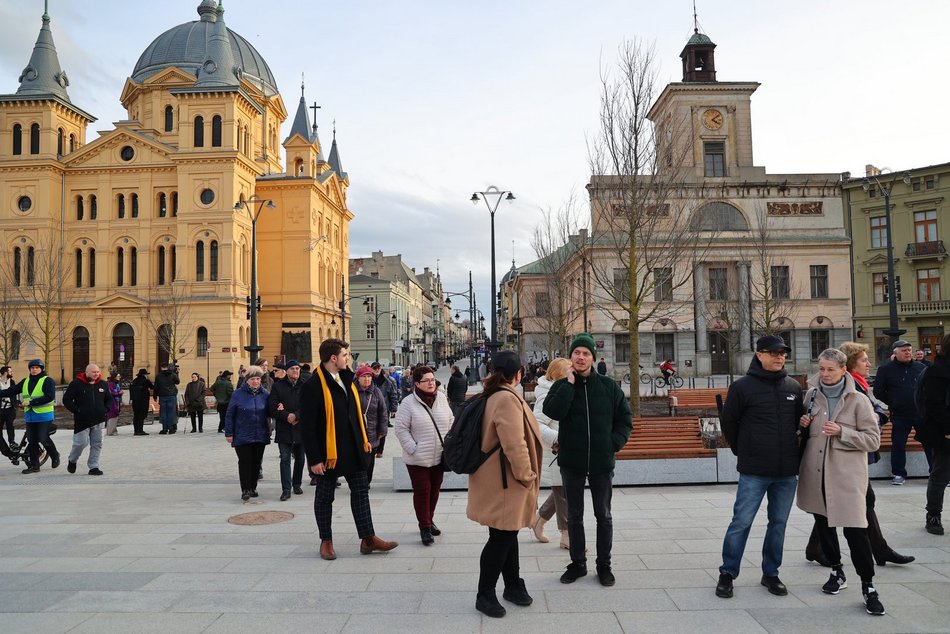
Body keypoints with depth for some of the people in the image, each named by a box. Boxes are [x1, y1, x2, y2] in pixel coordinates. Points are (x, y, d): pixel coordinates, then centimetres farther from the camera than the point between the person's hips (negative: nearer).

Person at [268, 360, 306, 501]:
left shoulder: (304, 386, 3)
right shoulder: (278, 386, 2)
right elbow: (272, 407, -4)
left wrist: (296, 416, -17)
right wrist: (287, 416, -14)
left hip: (300, 428, 2)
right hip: (284, 429, -1)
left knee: (299, 458, 11)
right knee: (285, 459, -4)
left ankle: (297, 485, 26)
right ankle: (286, 489, -3)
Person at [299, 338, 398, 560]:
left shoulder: (346, 379, 7)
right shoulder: (313, 386, -18)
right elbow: (307, 426, -18)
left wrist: (364, 439, 15)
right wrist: (314, 459, -18)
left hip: (353, 449, 8)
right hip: (328, 452, -7)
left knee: (361, 491, 9)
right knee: (325, 497, 9)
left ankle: (368, 539, 17)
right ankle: (326, 541, 24)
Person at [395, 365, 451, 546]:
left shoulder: (441, 397, 2)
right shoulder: (409, 402, -12)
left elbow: (451, 420, 11)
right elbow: (401, 429, -11)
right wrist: (413, 449, -16)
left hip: (439, 456, 5)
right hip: (418, 459, -5)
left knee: (435, 490, 15)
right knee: (422, 491, 0)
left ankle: (429, 520, 34)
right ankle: (424, 527, 12)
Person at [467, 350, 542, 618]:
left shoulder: (493, 396, 11)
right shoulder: (508, 398, -21)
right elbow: (514, 444, -27)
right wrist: (526, 475, -15)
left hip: (500, 479, 10)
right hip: (505, 481, -10)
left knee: (508, 534, 19)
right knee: (501, 538, 0)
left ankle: (513, 585, 32)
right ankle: (485, 595, 12)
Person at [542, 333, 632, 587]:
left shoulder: (609, 386, -1)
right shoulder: (561, 386, -2)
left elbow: (625, 418, 5)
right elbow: (553, 411, -22)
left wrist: (615, 442, -6)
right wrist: (569, 383, -18)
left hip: (601, 461, 0)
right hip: (571, 461, 0)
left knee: (603, 515, 12)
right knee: (574, 515, 13)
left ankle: (604, 564, 26)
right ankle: (577, 563, 27)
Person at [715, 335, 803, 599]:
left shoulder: (793, 387, 6)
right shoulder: (743, 386, -8)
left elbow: (799, 419, 19)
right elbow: (728, 421, 1)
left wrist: (788, 446, 15)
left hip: (787, 471, 5)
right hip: (754, 471, -4)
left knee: (779, 523, 13)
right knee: (741, 522, -1)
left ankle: (771, 573, 27)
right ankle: (727, 574, 11)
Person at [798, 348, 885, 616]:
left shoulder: (858, 400, -6)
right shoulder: (811, 395, 5)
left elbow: (874, 440, -6)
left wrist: (842, 432, -19)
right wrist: (803, 425, -2)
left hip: (847, 475, -4)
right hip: (816, 472, 5)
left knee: (855, 528, -8)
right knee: (823, 523, 14)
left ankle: (868, 586, 8)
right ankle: (837, 572, 34)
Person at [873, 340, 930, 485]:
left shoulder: (920, 367, 7)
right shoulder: (885, 369, 0)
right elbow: (878, 392, 3)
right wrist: (893, 402, 3)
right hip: (899, 416, -1)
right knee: (898, 445, 3)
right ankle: (899, 474, 14)